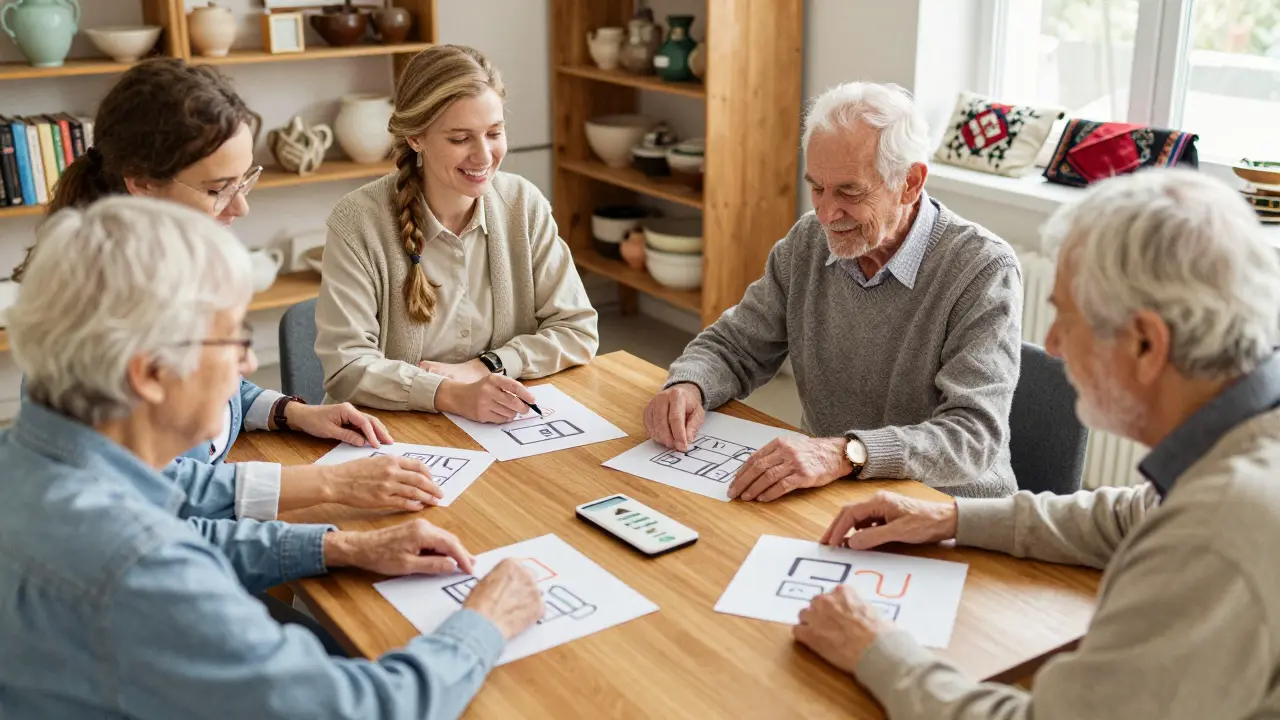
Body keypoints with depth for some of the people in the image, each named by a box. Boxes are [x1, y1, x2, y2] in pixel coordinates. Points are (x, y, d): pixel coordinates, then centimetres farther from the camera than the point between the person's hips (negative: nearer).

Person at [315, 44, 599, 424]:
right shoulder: (357, 222, -12)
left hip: (508, 434, 3)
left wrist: (482, 367, -13)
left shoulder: (525, 204, -1)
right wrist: (452, 396, -29)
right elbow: (346, 367, -16)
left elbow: (577, 330, 0)